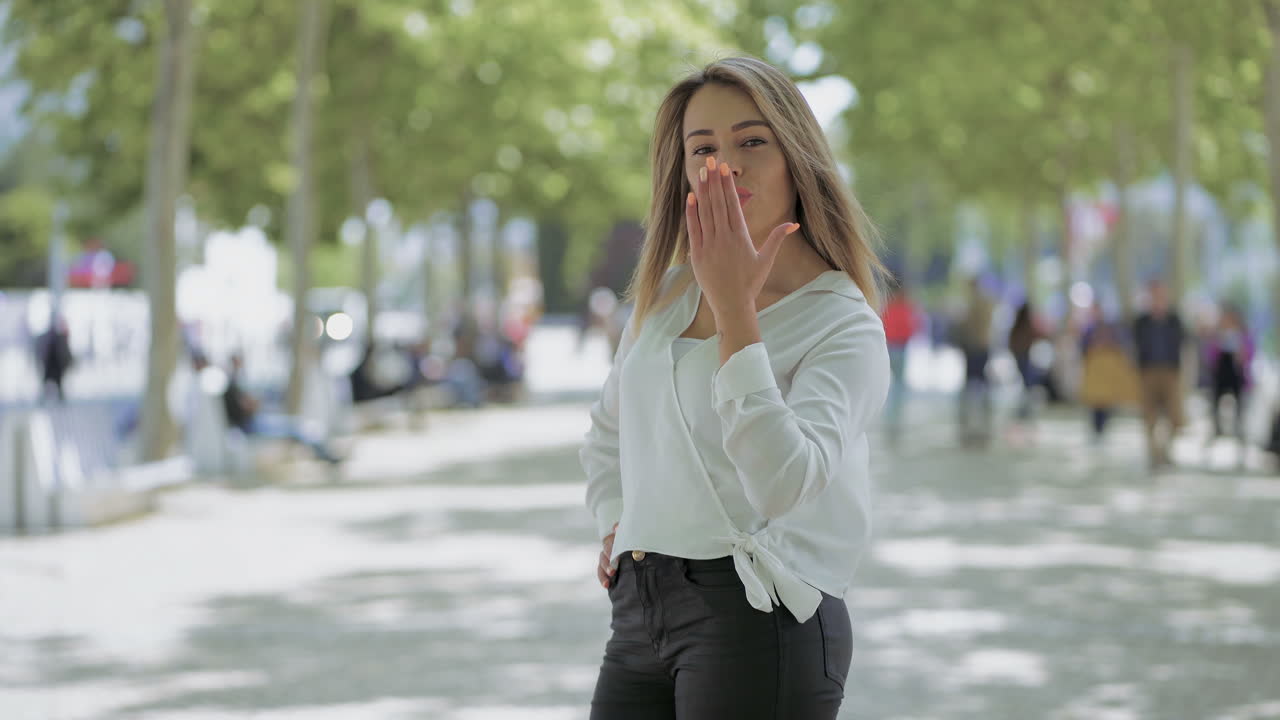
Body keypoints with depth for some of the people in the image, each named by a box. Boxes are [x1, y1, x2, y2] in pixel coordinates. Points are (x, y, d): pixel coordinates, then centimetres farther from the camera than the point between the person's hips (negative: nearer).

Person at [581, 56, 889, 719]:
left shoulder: (845, 325, -7)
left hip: (758, 618, -5)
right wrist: (615, 522, 12)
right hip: (639, 615, 6)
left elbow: (781, 483, -23)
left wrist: (736, 307, -23)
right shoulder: (665, 293, 13)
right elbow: (608, 433, 30)